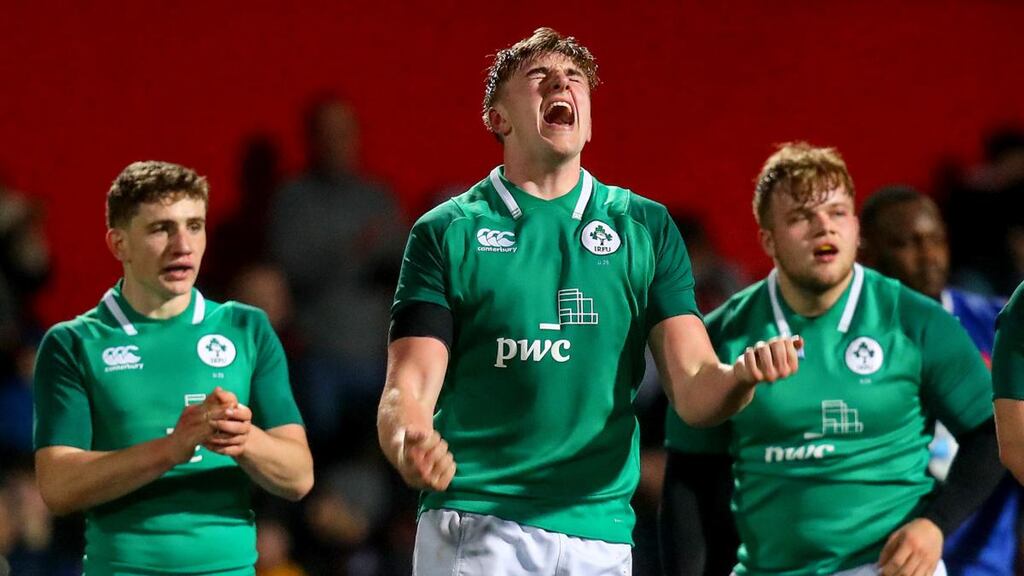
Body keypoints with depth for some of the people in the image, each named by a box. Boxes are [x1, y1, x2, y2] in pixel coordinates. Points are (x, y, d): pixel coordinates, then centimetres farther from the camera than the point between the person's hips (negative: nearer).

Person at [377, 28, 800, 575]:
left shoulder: (647, 227, 11)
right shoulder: (445, 233, 5)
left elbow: (694, 390, 4)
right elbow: (408, 388, -2)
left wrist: (741, 375, -20)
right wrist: (408, 447, -25)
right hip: (474, 529, -2)